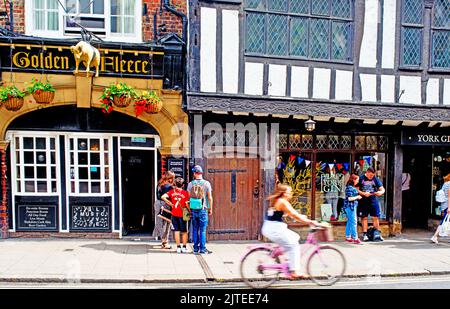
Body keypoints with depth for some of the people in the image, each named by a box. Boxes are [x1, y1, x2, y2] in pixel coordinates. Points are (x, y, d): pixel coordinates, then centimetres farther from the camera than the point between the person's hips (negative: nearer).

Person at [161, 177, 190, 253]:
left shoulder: (172, 191, 1)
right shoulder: (185, 193, -7)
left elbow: (163, 197, -11)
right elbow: (187, 204, -11)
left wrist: (170, 203, -1)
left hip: (174, 214, 2)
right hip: (182, 214, -2)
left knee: (176, 231, 8)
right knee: (184, 231, 9)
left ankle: (178, 247, 10)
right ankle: (184, 247, 12)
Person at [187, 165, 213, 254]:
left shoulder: (190, 184, 1)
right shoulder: (206, 183, -6)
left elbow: (189, 197, 5)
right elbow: (209, 197, -5)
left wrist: (190, 210, 13)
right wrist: (210, 208, 6)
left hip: (193, 209, 3)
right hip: (203, 209, -3)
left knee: (195, 229, 11)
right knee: (202, 230, 2)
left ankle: (196, 248, 15)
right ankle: (202, 249, 5)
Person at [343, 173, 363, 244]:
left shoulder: (352, 187, 14)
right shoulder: (349, 187, -16)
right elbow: (349, 198, -21)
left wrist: (358, 196, 11)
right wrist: (357, 197, -10)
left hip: (352, 206, 10)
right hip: (350, 206, -10)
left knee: (349, 222, 13)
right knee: (353, 222, -7)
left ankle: (348, 237, 20)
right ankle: (355, 238, -3)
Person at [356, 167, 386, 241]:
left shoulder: (375, 179, 5)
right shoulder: (361, 178, -2)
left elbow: (382, 189, 5)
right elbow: (356, 189, -3)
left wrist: (380, 192, -17)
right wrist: (364, 193, -16)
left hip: (373, 201, 2)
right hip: (363, 202, -2)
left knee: (376, 217, 4)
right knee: (364, 218, 4)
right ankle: (365, 234, 11)